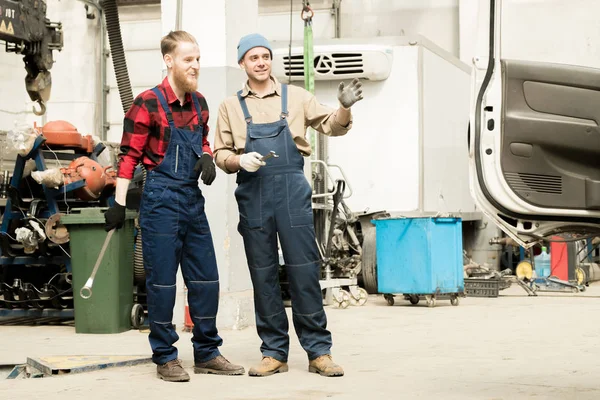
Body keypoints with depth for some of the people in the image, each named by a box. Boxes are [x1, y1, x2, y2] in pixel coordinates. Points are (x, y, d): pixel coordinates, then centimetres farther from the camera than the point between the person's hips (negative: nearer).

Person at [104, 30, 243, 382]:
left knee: (206, 278, 10)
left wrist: (206, 157, 0)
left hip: (193, 198, 7)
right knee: (162, 280, 0)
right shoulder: (149, 103, -10)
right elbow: (130, 155, -9)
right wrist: (119, 203, -11)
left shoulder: (199, 103, 8)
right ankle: (165, 357, 10)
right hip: (161, 198, -7)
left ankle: (208, 353, 20)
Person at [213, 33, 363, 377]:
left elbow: (331, 126, 4)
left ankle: (319, 351, 3)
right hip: (253, 195, 1)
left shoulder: (296, 97, 9)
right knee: (263, 274, 4)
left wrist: (345, 108, -17)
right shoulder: (231, 106, 11)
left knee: (305, 271, -3)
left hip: (292, 192, -1)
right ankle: (274, 353, 12)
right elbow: (221, 155, 10)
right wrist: (239, 161, -11)